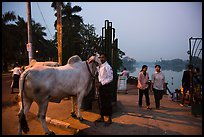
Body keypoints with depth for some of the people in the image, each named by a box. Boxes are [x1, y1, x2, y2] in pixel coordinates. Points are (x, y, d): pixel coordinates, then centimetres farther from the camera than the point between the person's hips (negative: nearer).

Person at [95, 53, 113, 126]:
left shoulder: (107, 67, -15)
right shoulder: (100, 66, 10)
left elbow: (110, 78, -18)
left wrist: (101, 83, -18)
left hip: (106, 86, -8)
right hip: (101, 86, 8)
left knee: (107, 103, 1)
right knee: (101, 102, 14)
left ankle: (109, 119, 13)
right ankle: (102, 117, 28)